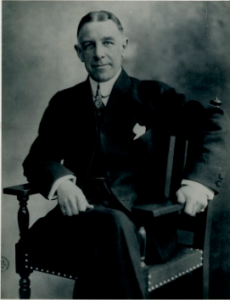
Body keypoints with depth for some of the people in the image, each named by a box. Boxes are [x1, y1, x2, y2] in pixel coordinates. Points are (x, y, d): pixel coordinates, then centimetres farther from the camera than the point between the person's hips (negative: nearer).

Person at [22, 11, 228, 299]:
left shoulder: (153, 96, 12)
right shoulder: (64, 103, 20)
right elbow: (38, 157, 12)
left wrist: (198, 179, -19)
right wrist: (61, 181, -14)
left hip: (139, 222, -1)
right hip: (77, 217, 2)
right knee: (114, 225, -34)